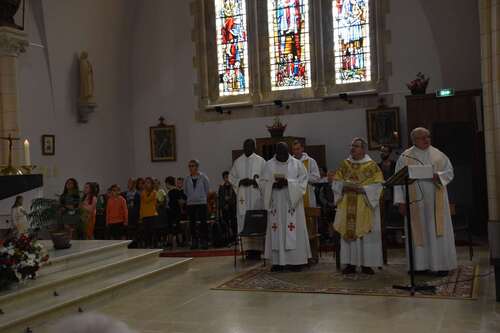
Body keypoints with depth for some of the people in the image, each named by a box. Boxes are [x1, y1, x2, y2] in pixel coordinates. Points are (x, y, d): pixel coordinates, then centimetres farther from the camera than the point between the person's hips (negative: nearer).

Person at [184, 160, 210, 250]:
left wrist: (202, 197, 9)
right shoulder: (187, 179, 5)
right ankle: (194, 242, 13)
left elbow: (207, 188, 5)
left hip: (202, 202, -3)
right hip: (190, 203, 3)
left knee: (203, 222, -5)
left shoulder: (203, 177, -3)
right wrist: (190, 197, 12)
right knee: (192, 222, 5)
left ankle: (204, 241, 0)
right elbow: (185, 191, 15)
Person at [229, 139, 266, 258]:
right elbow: (231, 177, 12)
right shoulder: (237, 161, 11)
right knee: (244, 221, -1)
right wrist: (240, 181, -6)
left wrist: (254, 181, -15)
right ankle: (248, 249, 3)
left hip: (257, 196, -2)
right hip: (243, 197, 2)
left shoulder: (260, 161, 3)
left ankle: (257, 249, 0)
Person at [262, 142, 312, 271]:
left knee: (294, 230, -3)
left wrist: (288, 182, -17)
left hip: (292, 201, -1)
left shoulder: (297, 163, 2)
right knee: (276, 231, 0)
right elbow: (264, 183, 4)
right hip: (276, 202, 2)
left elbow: (303, 181, -3)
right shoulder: (269, 165, 7)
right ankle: (278, 261, 4)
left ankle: (296, 260, 2)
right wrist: (273, 184, -16)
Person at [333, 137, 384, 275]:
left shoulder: (371, 165, 0)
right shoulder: (345, 164, 10)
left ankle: (366, 264, 6)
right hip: (347, 206, 3)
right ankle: (350, 263, 7)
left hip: (365, 206, -3)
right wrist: (344, 187, -12)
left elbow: (377, 185, -6)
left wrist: (361, 189, -17)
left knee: (366, 234, -2)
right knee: (348, 232, 1)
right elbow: (336, 182, 8)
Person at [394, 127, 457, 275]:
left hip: (435, 201, 0)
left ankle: (441, 264, 6)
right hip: (415, 201, 0)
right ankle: (420, 264, 10)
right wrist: (401, 201, -5)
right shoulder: (405, 157, 3)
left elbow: (449, 171, 5)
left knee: (437, 231, 0)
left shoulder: (438, 155, 6)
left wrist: (437, 176, -16)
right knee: (418, 231, 3)